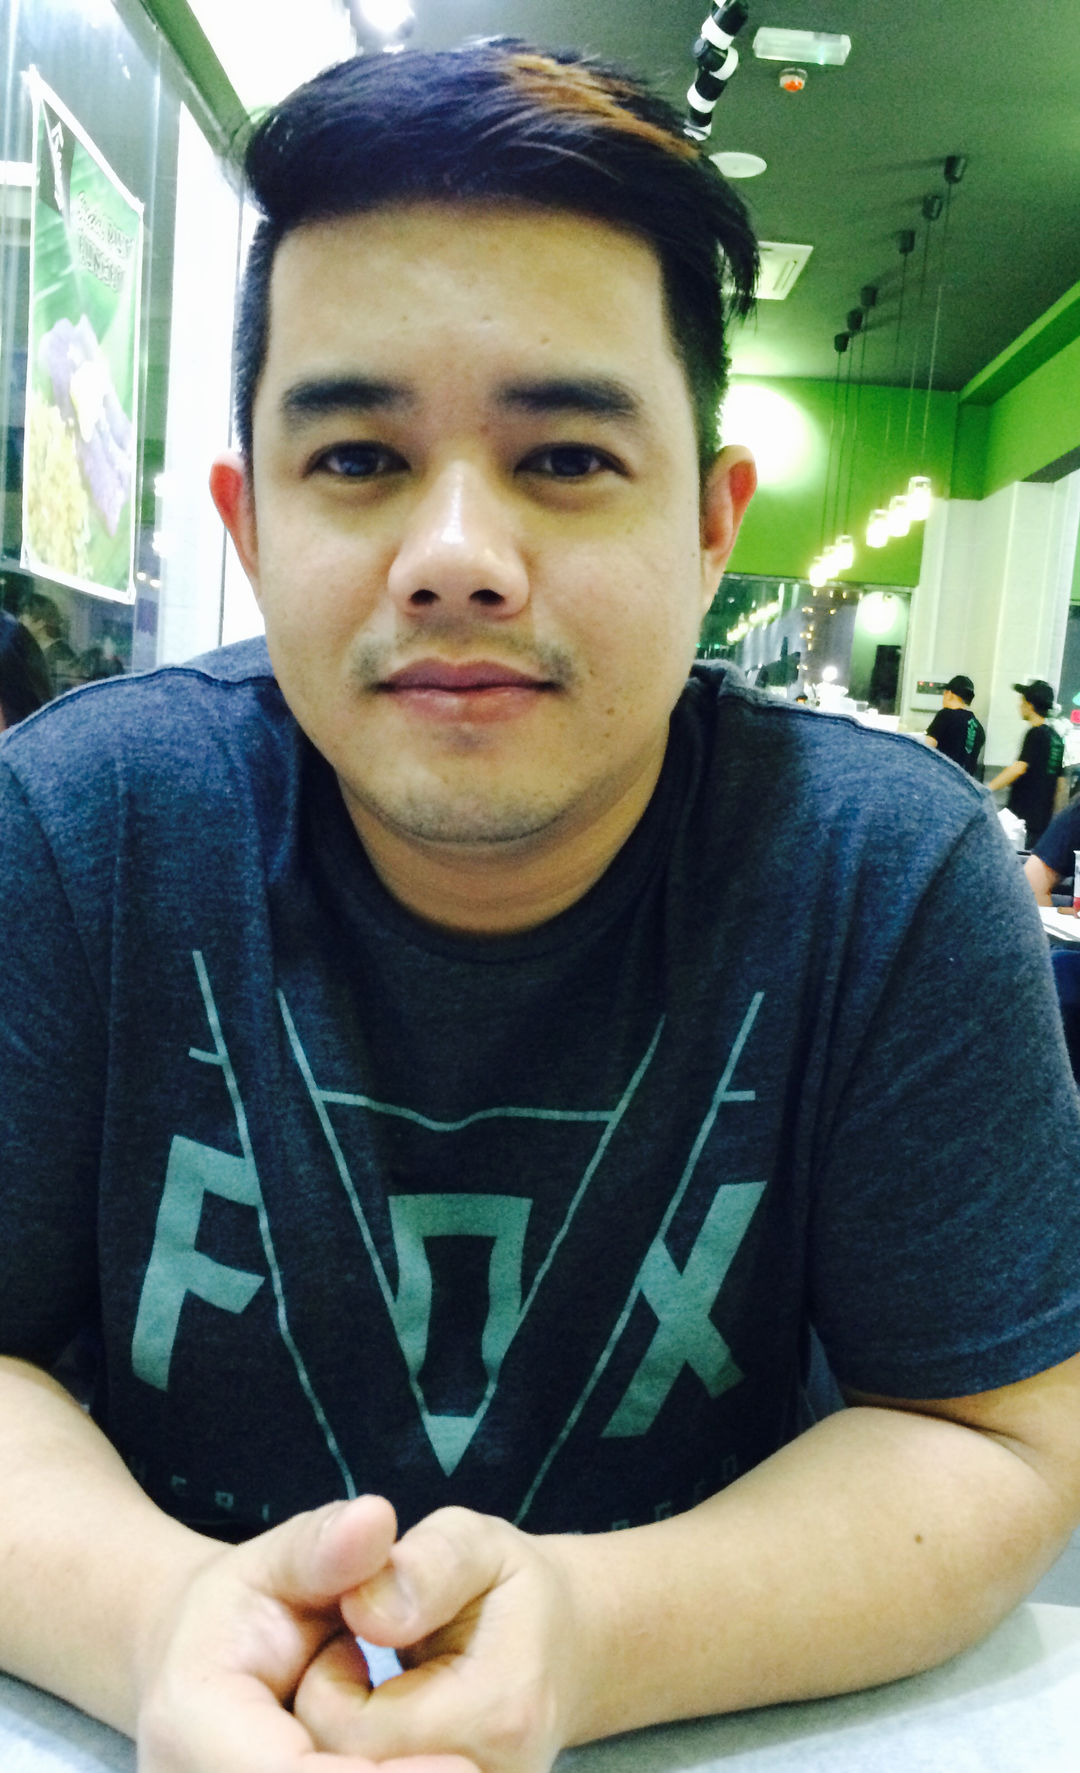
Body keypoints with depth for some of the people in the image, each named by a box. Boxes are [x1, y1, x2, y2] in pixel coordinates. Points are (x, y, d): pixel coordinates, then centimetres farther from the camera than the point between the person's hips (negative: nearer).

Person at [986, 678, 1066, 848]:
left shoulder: (1036, 734, -10)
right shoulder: (1057, 737, 16)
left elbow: (1020, 768, -22)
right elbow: (1059, 780, 20)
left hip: (1023, 818, -9)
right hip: (1043, 819, 9)